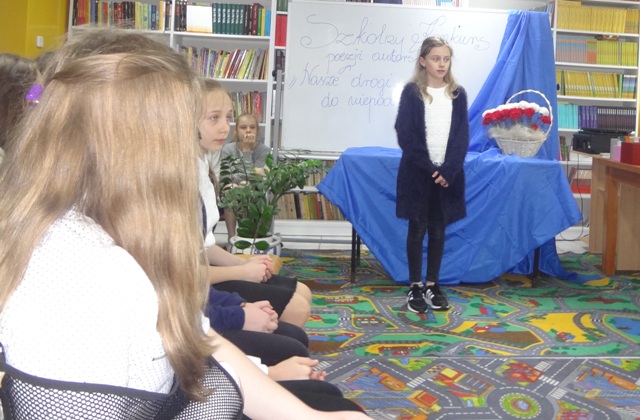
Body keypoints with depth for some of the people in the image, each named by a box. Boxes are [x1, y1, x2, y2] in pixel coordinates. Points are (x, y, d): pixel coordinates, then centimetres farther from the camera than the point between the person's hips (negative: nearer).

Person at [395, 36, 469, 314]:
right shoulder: (411, 92, -3)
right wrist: (429, 168, -13)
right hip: (418, 173, -2)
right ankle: (415, 287, 11)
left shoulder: (457, 94, 5)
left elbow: (462, 137, 1)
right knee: (417, 228, 3)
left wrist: (448, 170, -12)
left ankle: (433, 285, 17)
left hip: (448, 174, 3)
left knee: (438, 229, 8)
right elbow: (405, 136, -8)